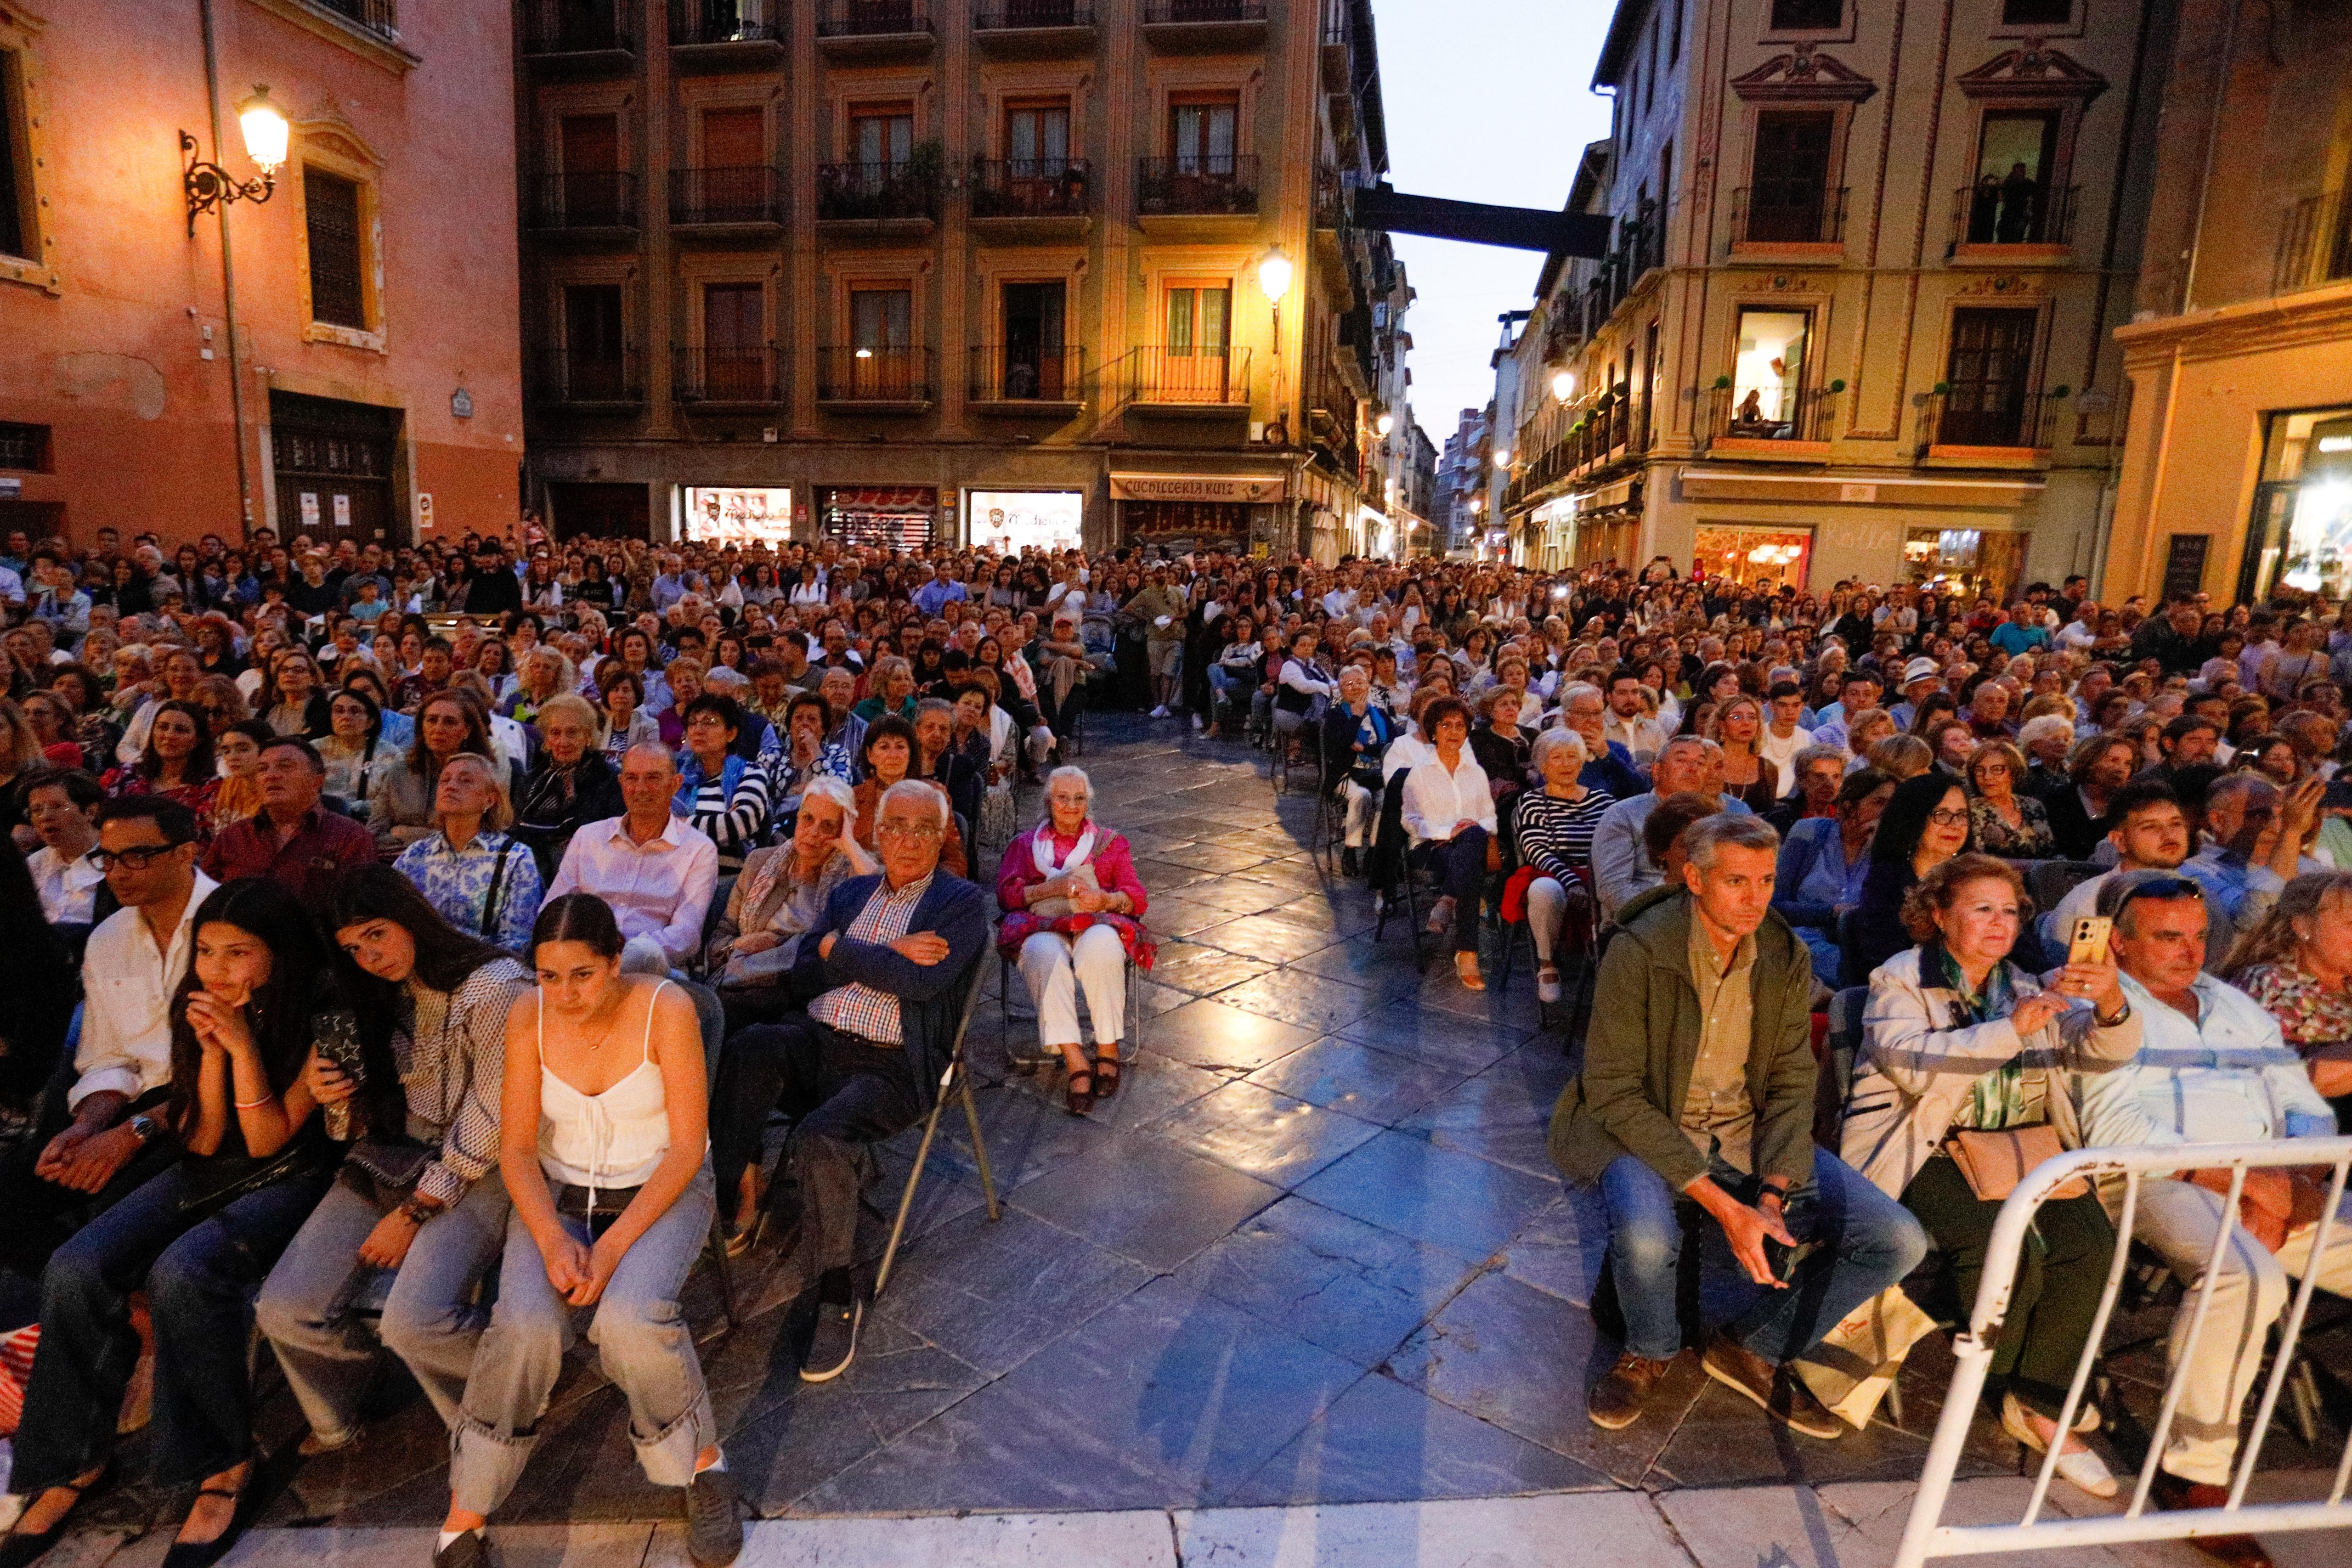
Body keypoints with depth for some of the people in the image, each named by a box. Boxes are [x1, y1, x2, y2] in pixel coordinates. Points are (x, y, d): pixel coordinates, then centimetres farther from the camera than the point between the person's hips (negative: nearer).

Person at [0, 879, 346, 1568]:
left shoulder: (325, 1018, -16)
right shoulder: (198, 1008, 0)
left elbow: (268, 1139, -15)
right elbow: (203, 1141, -1)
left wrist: (243, 1045, -25)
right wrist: (211, 1049, -16)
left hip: (288, 1178, -6)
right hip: (207, 1172, 6)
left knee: (182, 1273, -30)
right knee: (75, 1270, -17)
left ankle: (223, 1463, -14)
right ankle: (73, 1458, 1)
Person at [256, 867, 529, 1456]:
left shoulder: (494, 986, -16)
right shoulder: (382, 993, 10)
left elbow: (490, 1122, -16)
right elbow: (375, 1112, 16)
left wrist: (413, 1214, -14)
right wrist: (336, 1094, -7)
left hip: (476, 1168, -7)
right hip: (390, 1156, 7)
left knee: (412, 1321, -27)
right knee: (285, 1310, -9)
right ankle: (341, 1422, 23)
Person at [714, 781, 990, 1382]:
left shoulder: (962, 903, 2)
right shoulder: (849, 894, 19)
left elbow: (922, 983, -14)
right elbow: (803, 977, 7)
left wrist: (840, 948, -3)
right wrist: (886, 956, -7)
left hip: (890, 1067, -5)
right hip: (814, 1044, 5)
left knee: (820, 1141, -31)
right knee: (747, 1047, -28)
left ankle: (838, 1293, -9)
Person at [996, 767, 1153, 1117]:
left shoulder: (1110, 842, 23)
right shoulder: (1025, 845, 24)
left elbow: (1137, 898, 10)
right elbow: (1006, 894, 7)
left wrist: (1106, 900, -13)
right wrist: (1054, 887, -9)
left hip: (1097, 926, 0)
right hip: (1043, 928, 0)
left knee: (1101, 945, -38)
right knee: (1046, 955, -38)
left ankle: (1108, 1049, -28)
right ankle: (1076, 1062, -41)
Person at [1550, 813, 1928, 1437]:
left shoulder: (1787, 958, -2)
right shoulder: (1637, 953, -19)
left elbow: (1792, 1086, 2)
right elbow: (1614, 1092, -19)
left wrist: (1773, 1195, -15)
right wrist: (1720, 1203, -24)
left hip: (1748, 1135, 5)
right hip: (1646, 1130, -5)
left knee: (1899, 1241, -9)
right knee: (1646, 1238, -36)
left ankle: (1753, 1346, 13)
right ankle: (1648, 1353, 3)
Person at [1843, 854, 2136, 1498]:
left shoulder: (2029, 990, 18)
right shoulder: (1900, 981, 1)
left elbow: (2101, 1052, 3)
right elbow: (1916, 1063, -17)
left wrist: (2112, 1003, -19)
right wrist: (2010, 1030, -25)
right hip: (1927, 1150, -5)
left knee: (2089, 1245, -20)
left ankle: (2039, 1406, -5)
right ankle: (2000, 1377, 5)